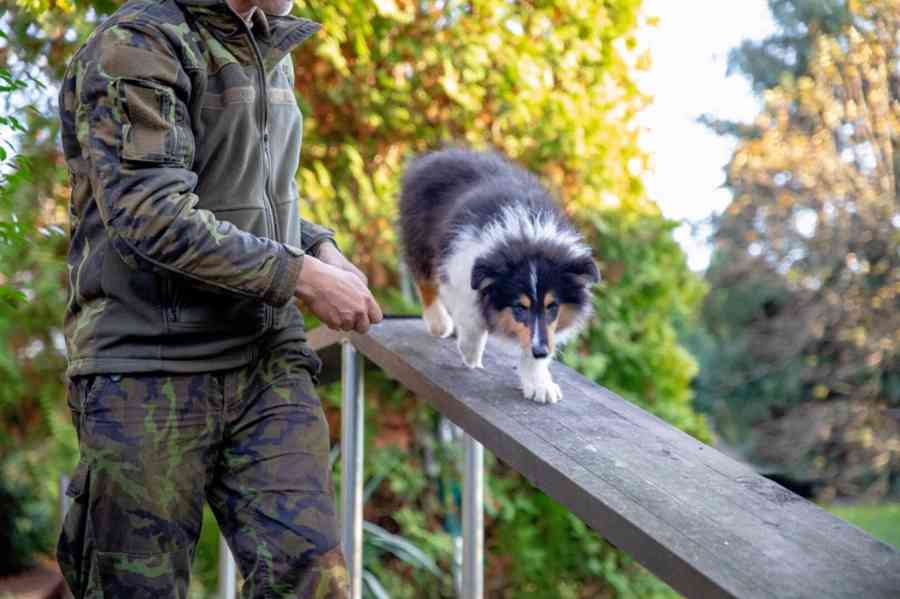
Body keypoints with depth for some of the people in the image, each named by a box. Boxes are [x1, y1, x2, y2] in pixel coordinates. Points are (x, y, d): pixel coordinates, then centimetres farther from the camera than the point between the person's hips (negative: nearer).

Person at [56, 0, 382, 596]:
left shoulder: (272, 55, 15)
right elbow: (150, 216, -20)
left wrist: (322, 247, 9)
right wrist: (304, 277, -15)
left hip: (267, 362, 6)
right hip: (148, 371, -6)